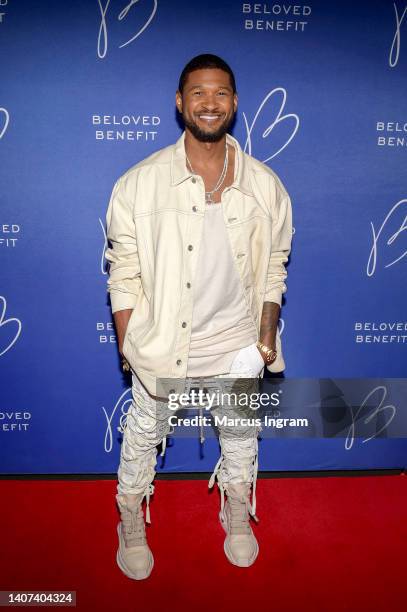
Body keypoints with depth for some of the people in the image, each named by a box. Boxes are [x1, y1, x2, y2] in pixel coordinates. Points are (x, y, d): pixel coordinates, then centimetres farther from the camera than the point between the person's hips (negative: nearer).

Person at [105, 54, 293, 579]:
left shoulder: (265, 185, -6)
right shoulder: (139, 184, -12)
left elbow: (273, 268, 3)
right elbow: (124, 275, -8)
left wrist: (267, 336, 2)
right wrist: (129, 346, -7)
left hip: (238, 345, 2)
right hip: (160, 344, -1)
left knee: (240, 436, 22)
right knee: (143, 435, 19)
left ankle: (237, 514, 52)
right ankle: (131, 520, 48)